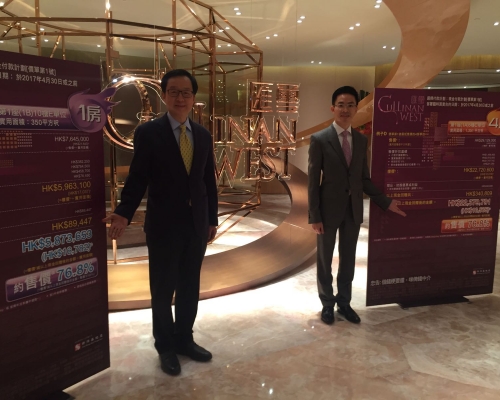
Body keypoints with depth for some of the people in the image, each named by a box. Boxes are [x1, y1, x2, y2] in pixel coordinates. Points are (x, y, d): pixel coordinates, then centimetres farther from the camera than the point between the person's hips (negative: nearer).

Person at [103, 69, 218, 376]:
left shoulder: (204, 135, 7)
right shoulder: (148, 133, -6)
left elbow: (209, 181, 9)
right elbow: (137, 179, -10)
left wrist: (212, 219, 10)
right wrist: (124, 213, -25)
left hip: (196, 224, 4)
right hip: (164, 225, -4)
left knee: (190, 287, 15)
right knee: (163, 289, 10)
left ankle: (185, 339, 34)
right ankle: (166, 346, 28)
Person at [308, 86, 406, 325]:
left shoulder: (361, 140, 5)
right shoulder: (319, 139, -9)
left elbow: (364, 179, 9)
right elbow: (313, 181, -10)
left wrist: (385, 202, 5)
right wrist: (314, 216, -13)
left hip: (353, 209, 4)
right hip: (329, 209, -4)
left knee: (348, 259, 14)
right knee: (325, 259, 11)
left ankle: (344, 303, 31)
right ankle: (327, 304, 29)